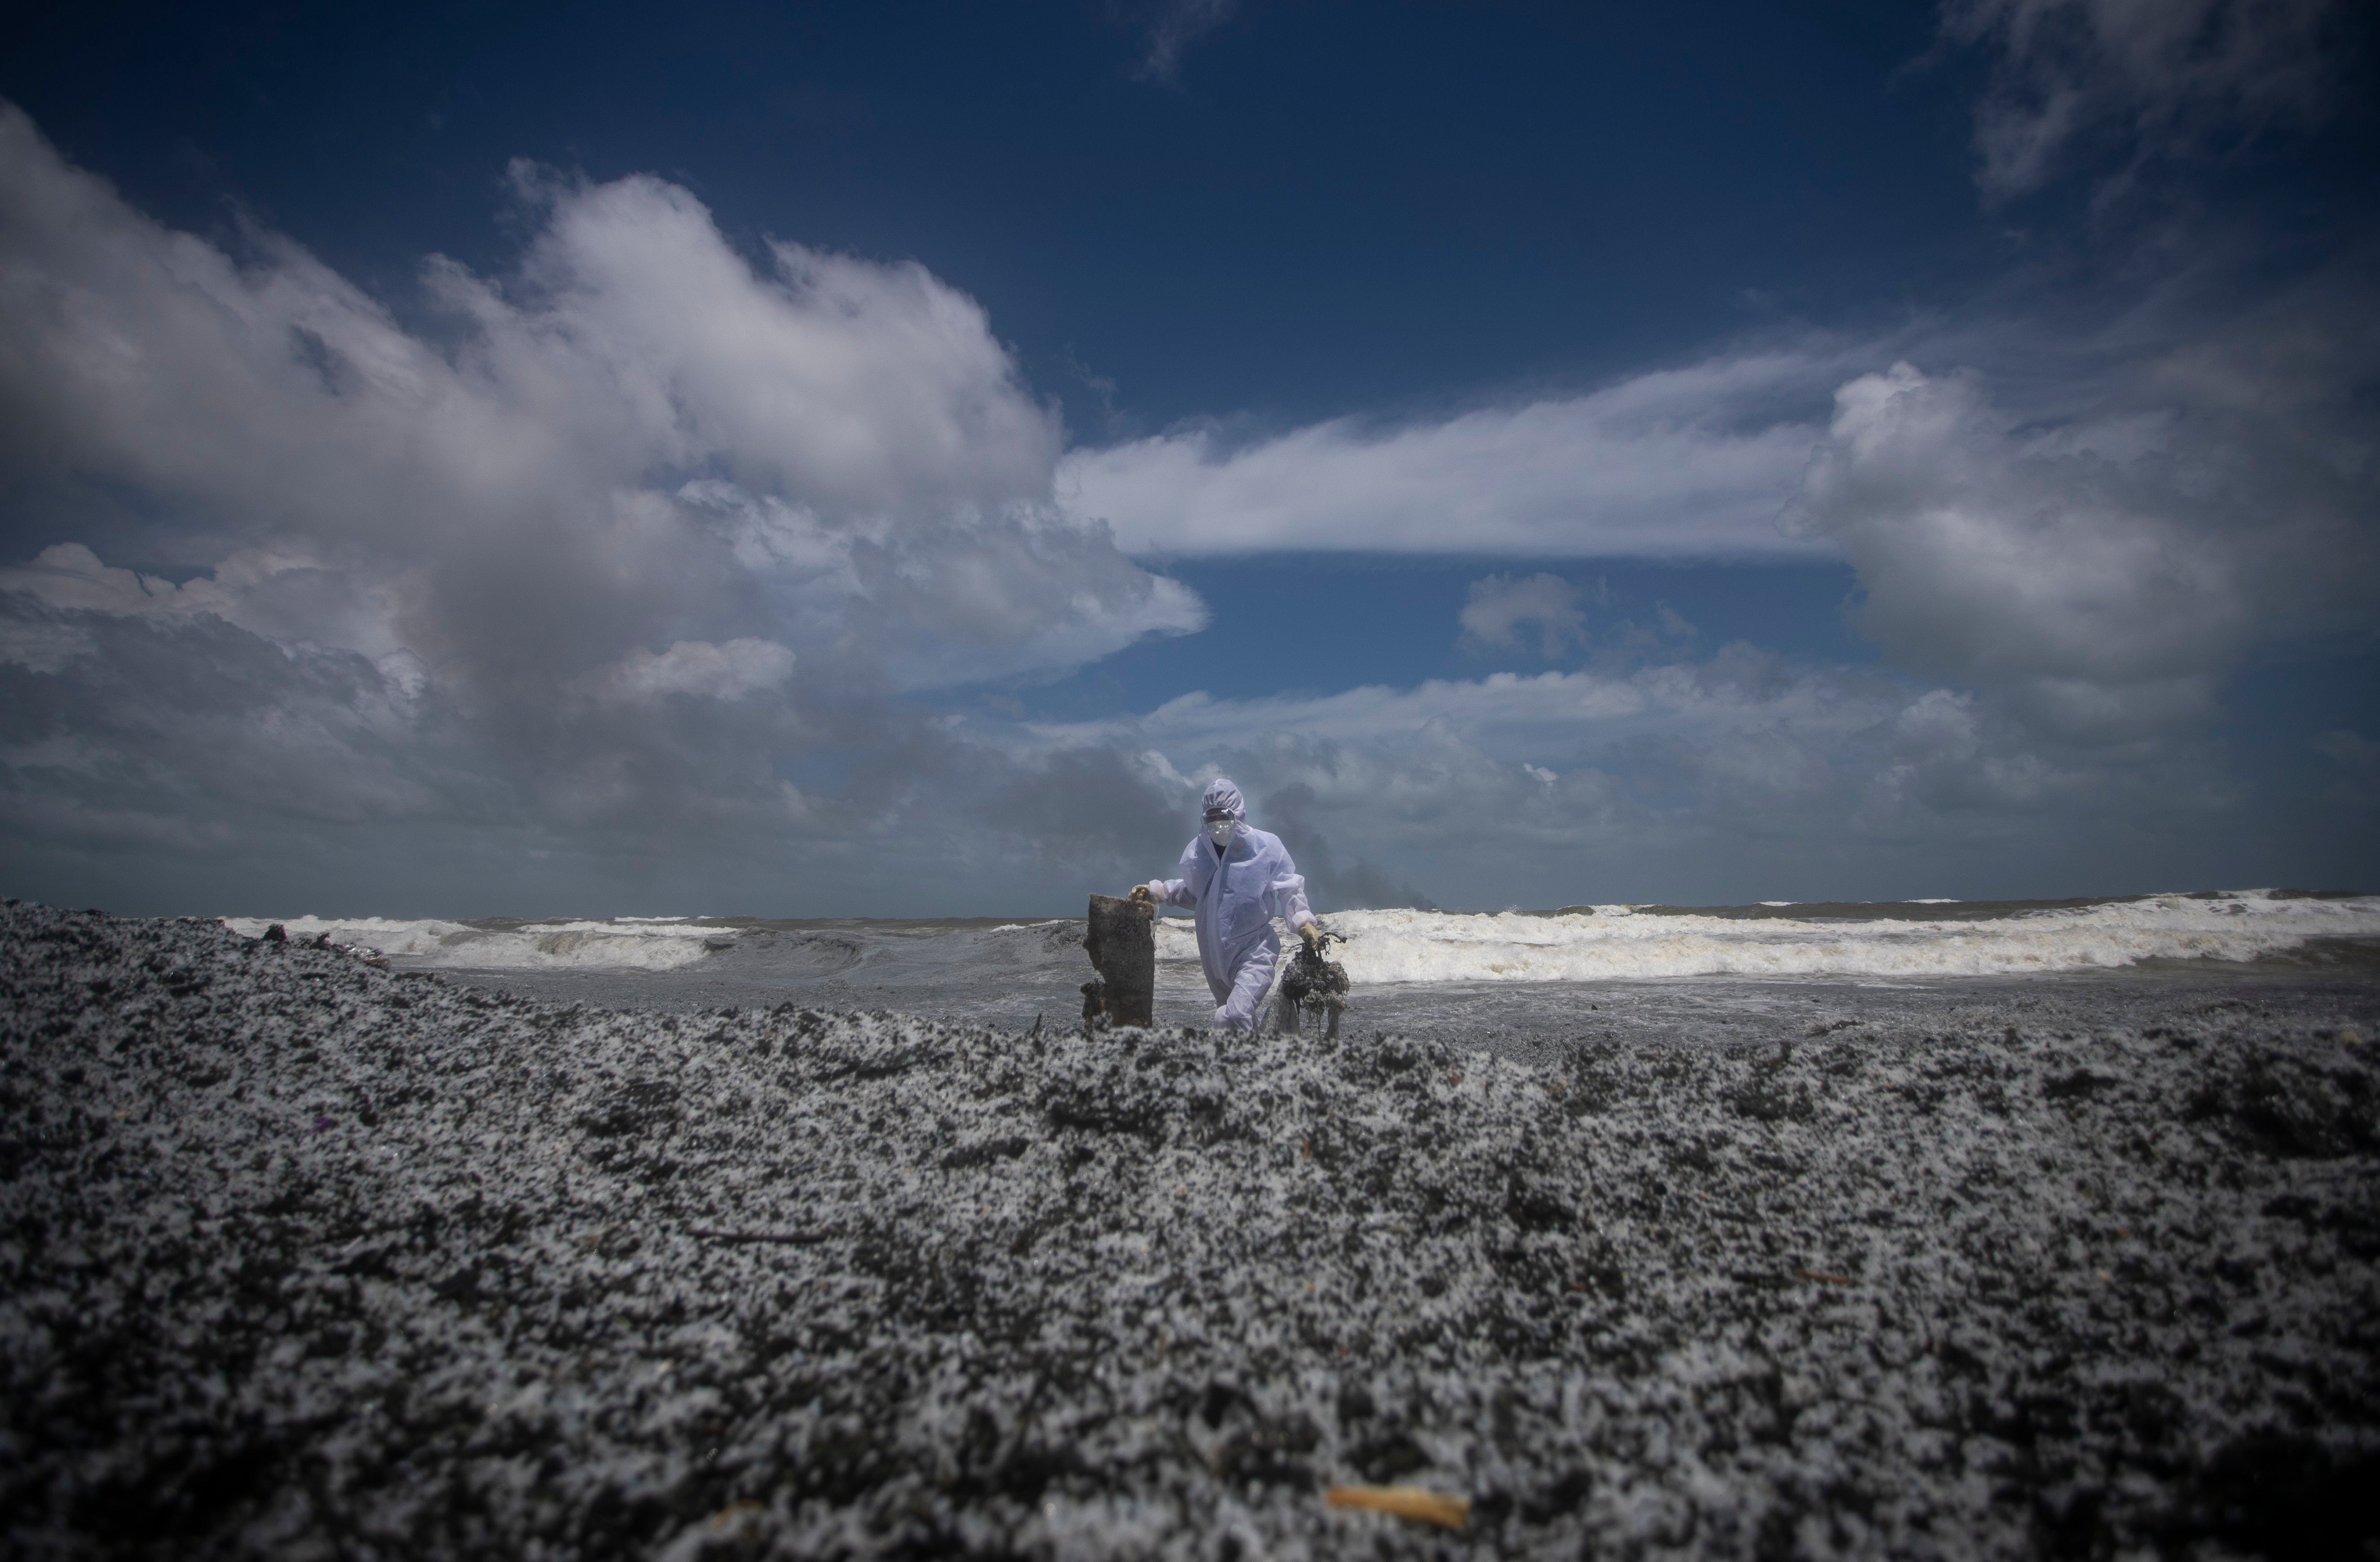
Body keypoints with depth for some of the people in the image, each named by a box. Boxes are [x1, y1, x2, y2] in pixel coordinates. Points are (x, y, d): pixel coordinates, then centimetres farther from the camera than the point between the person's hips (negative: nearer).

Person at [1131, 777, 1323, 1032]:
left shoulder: (1266, 846, -9)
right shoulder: (1197, 850, 3)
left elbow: (1289, 891, -3)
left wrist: (1304, 922, -18)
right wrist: (1154, 891, 10)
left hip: (1255, 952, -5)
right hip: (1215, 955, 5)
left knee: (1234, 1017, -27)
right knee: (1243, 1024, 20)